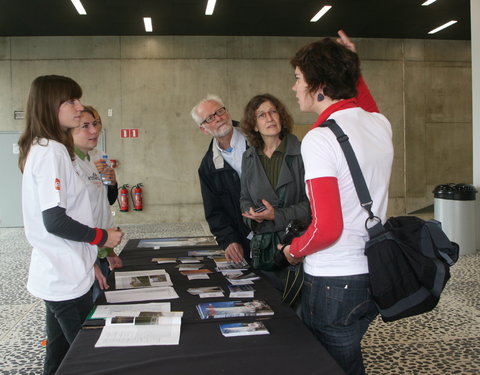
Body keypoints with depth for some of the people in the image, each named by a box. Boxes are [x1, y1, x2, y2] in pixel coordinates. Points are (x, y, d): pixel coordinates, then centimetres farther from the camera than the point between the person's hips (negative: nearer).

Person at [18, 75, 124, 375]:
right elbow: (55, 221, -23)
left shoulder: (44, 148, 12)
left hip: (57, 277, 9)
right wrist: (102, 237, -9)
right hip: (66, 280, -9)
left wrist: (88, 260, 17)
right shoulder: (52, 152, -17)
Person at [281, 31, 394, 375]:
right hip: (374, 277, 8)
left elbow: (327, 227, -25)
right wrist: (352, 68, 24)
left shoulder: (319, 139, -20)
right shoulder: (381, 125, 3)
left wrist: (294, 250, -6)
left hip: (334, 282, -8)